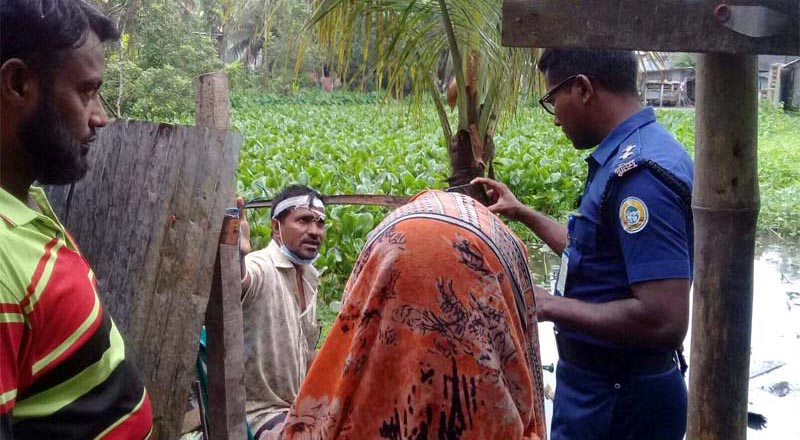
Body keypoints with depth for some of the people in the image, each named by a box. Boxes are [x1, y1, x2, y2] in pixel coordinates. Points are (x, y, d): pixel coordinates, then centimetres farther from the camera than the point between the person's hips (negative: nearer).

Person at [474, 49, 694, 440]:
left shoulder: (640, 172, -25)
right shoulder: (636, 154, 6)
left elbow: (664, 320, -31)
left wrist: (548, 306, -21)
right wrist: (523, 214, 22)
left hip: (614, 400, -9)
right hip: (610, 386, 9)